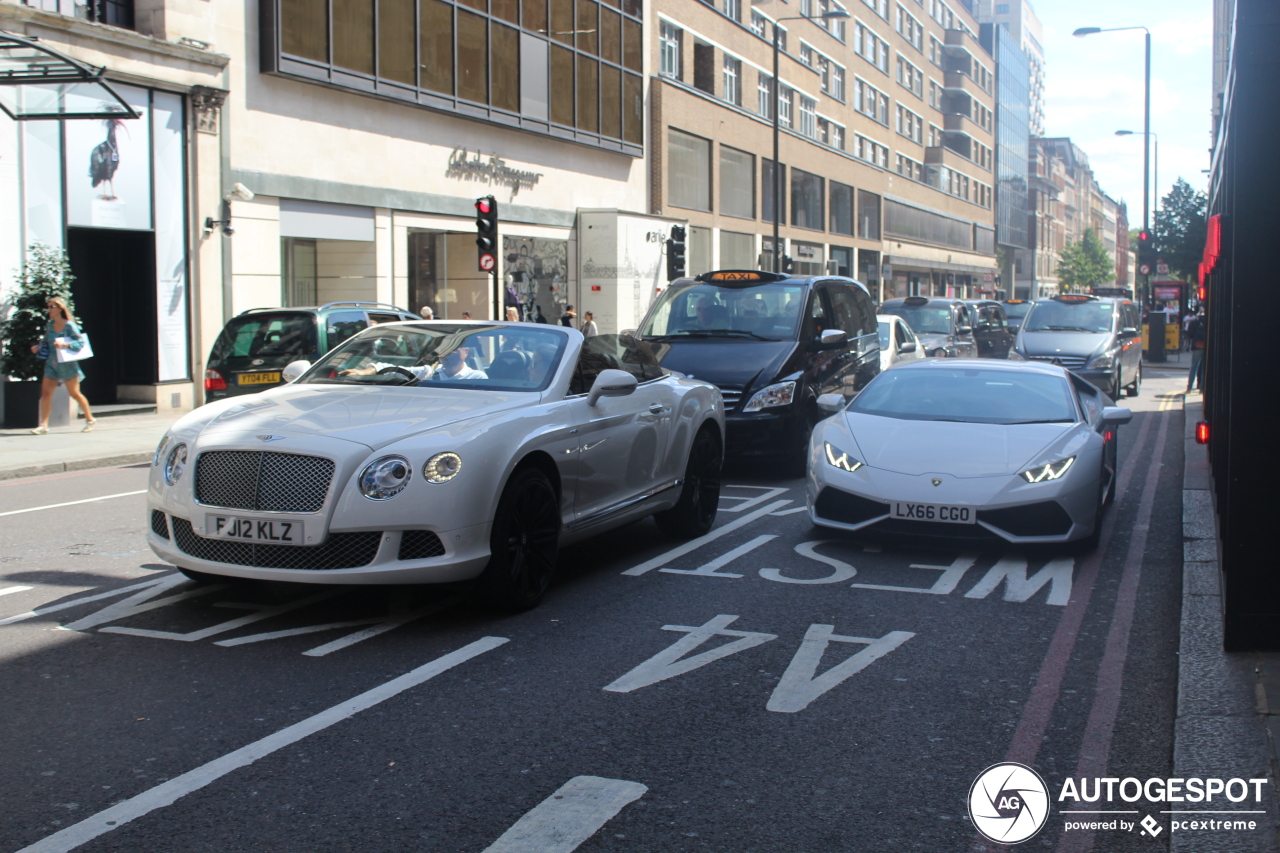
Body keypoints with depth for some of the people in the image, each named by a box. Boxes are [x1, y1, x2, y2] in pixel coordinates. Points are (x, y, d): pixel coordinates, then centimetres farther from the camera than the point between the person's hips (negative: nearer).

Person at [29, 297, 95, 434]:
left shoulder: (69, 325, -10)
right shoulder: (50, 325, 7)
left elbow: (81, 342, -14)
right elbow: (47, 342, 19)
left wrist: (65, 344, -26)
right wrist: (39, 347, 1)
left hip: (67, 364, -5)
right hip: (52, 363, 5)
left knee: (74, 393, 4)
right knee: (45, 393, -5)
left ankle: (90, 420, 21)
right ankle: (44, 425, -4)